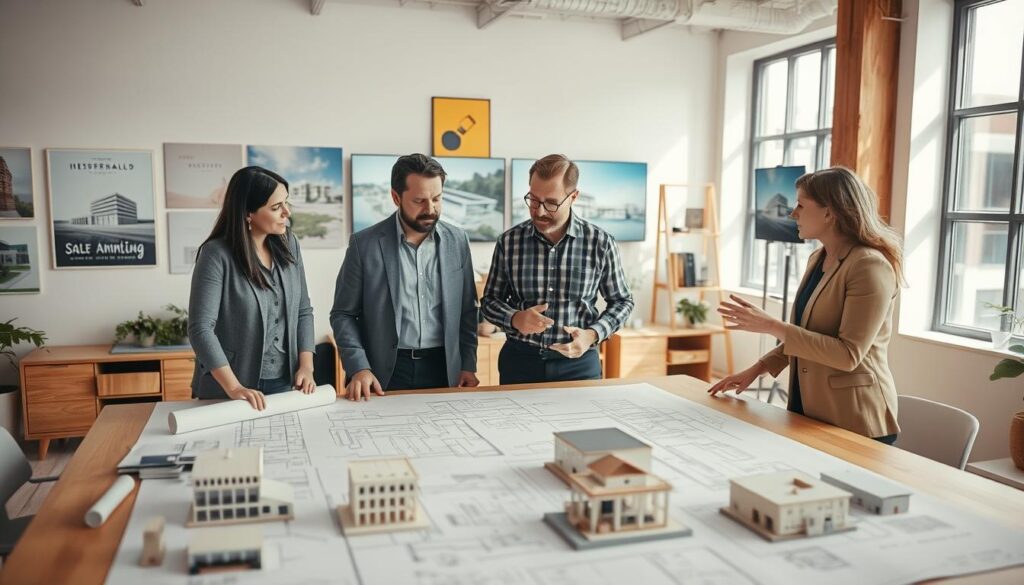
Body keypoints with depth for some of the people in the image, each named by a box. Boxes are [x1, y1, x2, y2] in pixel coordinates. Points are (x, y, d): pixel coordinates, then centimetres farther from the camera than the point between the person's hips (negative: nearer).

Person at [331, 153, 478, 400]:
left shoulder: (457, 240, 2)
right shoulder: (365, 244, -5)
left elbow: (467, 311, 8)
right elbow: (343, 314, -1)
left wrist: (468, 366, 1)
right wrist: (359, 368, -12)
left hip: (443, 369, 2)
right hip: (385, 373, -2)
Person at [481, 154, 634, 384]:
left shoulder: (600, 242, -7)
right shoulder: (509, 241, -4)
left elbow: (621, 301, 3)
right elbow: (489, 300, 3)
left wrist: (592, 335, -14)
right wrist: (514, 319, -17)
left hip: (579, 362, -1)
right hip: (519, 360, 1)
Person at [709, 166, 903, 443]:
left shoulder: (870, 266, -18)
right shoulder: (817, 259, 8)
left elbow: (849, 354, -23)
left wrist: (771, 325, -24)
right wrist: (756, 369, 7)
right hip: (808, 410, 8)